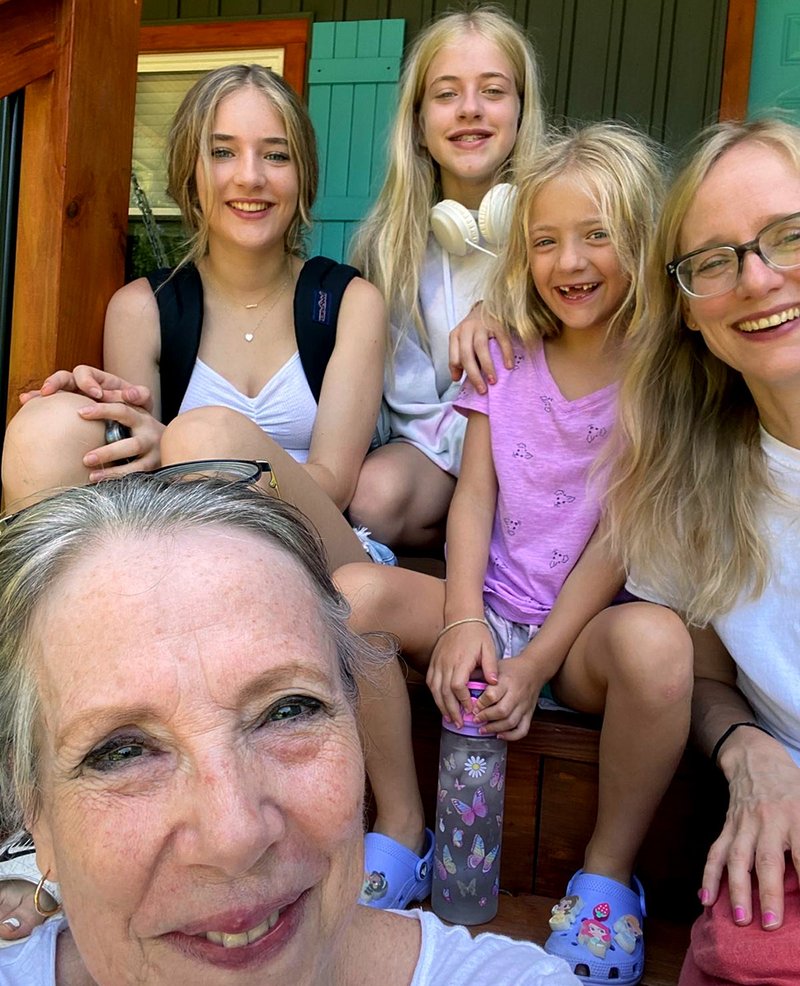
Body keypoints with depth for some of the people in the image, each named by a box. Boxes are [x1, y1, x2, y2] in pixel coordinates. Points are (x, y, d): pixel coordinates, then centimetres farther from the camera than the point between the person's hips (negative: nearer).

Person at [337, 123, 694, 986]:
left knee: (656, 640, -38)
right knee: (350, 591, -22)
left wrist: (535, 664, -17)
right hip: (494, 609, 4)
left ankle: (607, 873, -10)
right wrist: (463, 621, -15)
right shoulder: (507, 357, 7)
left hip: (590, 626, -3)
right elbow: (472, 499, 1)